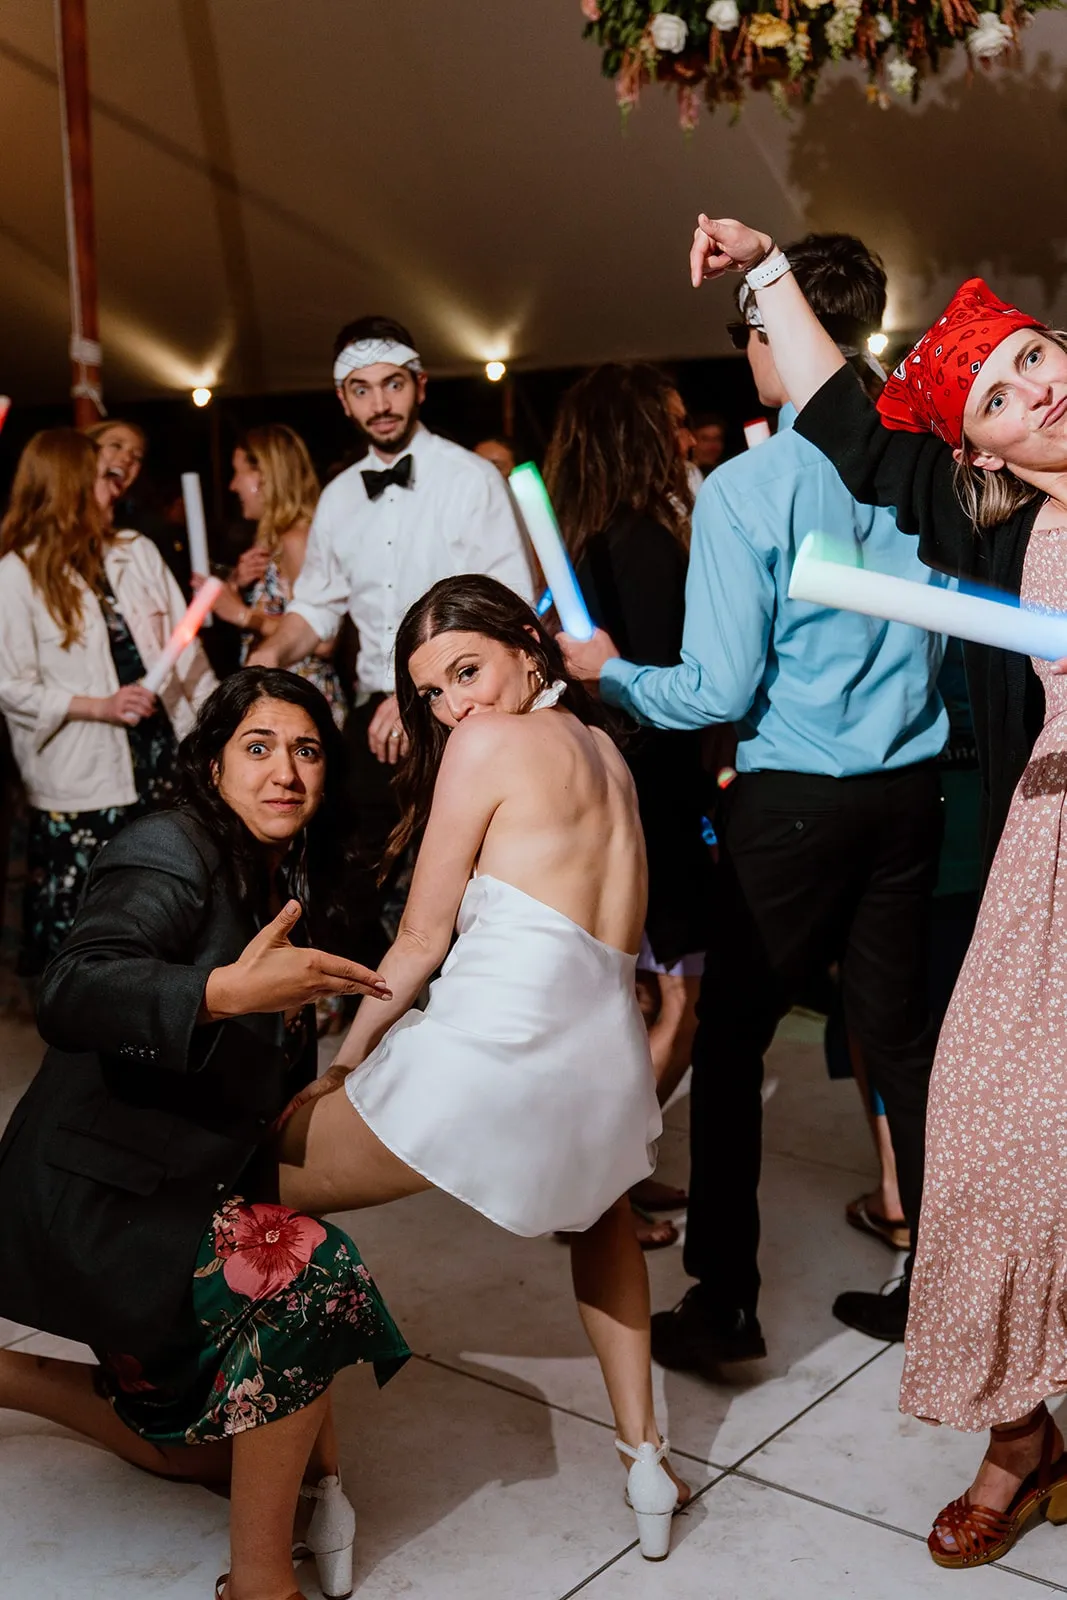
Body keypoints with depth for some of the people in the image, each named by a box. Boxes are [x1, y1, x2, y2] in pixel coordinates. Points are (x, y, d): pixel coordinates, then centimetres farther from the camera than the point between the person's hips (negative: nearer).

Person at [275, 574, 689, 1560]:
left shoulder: (489, 742, 2)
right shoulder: (605, 749, 23)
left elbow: (421, 941, 2)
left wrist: (338, 1069, 12)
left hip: (502, 1037, -8)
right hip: (607, 1057, 8)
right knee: (598, 1211, 39)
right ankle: (644, 1455, 33)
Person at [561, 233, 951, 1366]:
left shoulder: (745, 488, -13)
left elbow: (719, 692, -14)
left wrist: (610, 674, 2)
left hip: (793, 803, -5)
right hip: (910, 792, 5)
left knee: (731, 1041, 7)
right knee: (900, 1035, 14)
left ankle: (723, 1304, 15)